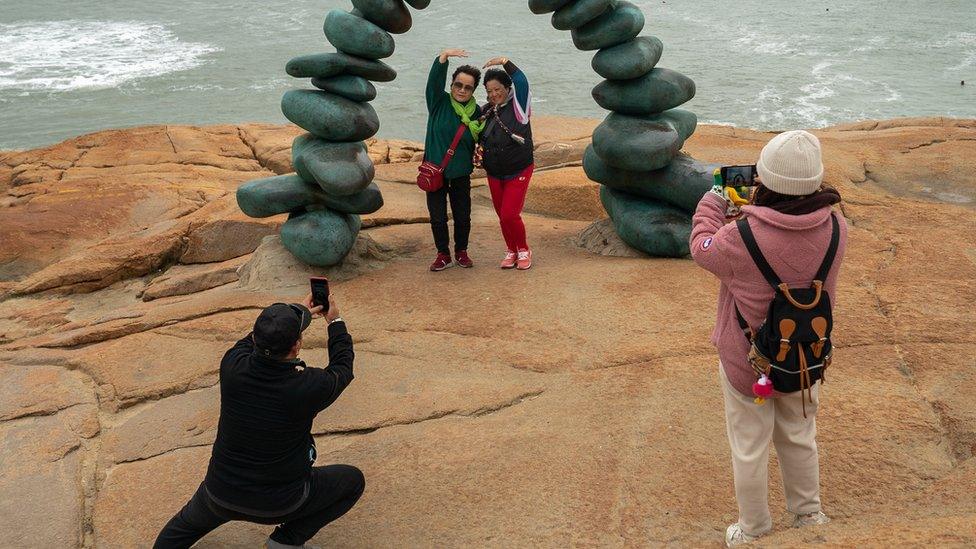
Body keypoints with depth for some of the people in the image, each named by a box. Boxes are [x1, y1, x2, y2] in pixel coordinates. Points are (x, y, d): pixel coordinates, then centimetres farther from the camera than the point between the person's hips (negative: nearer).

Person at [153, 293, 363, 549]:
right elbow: (342, 367, -2)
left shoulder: (232, 367, -18)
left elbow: (250, 341, 8)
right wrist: (335, 322, 13)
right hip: (281, 503, -4)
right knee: (353, 481, 16)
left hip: (221, 498, 4)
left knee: (186, 526, 35)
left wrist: (302, 314, 17)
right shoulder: (308, 386, -26)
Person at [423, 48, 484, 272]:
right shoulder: (439, 102, -6)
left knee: (463, 216, 9)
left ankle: (461, 252, 29)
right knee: (437, 217, 4)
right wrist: (444, 56, -36)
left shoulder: (476, 112, 0)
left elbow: (481, 140, 13)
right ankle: (443, 254, 20)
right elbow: (434, 79, -22)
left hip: (461, 172, 1)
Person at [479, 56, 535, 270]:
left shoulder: (517, 106, -8)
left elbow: (521, 82, -25)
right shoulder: (485, 111, 6)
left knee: (510, 215, -12)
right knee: (502, 216, 11)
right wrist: (478, 149, 1)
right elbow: (480, 137, 20)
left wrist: (505, 62, -21)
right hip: (494, 174, 5)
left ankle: (523, 250, 11)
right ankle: (511, 251, 30)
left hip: (518, 172, -5)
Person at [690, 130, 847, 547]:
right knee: (799, 438, 26)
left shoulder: (741, 239, -31)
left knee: (749, 449, 16)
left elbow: (701, 247, -8)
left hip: (746, 364, -4)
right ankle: (809, 516, 45)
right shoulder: (835, 230, -19)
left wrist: (712, 200, 7)